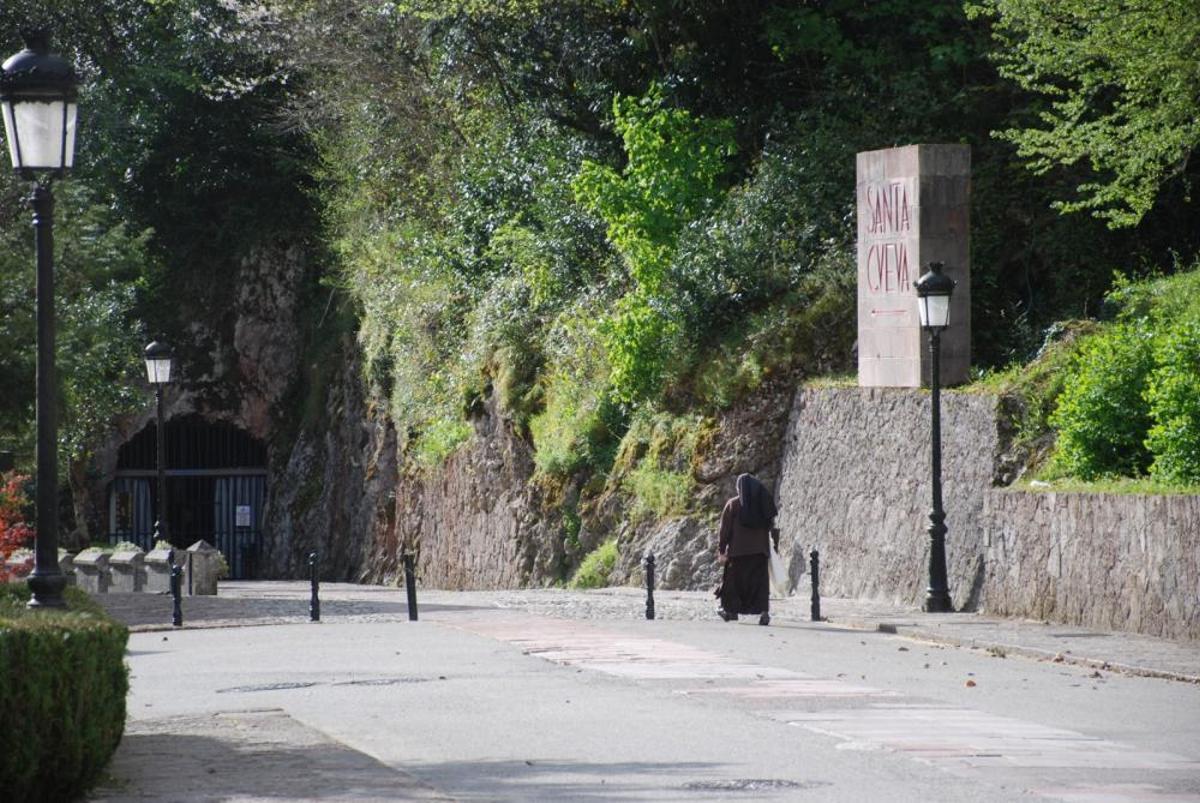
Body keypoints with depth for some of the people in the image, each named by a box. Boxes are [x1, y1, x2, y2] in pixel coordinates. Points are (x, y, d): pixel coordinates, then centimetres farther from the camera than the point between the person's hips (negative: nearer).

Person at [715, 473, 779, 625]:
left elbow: (725, 529, -4)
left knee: (733, 579, 13)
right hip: (760, 549, 2)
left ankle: (731, 610, 23)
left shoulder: (733, 504, -4)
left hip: (738, 550, -2)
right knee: (760, 580, 1)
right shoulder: (763, 503, 5)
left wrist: (721, 550, 0)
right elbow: (772, 526, 3)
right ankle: (764, 611, -16)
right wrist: (775, 547, 6)